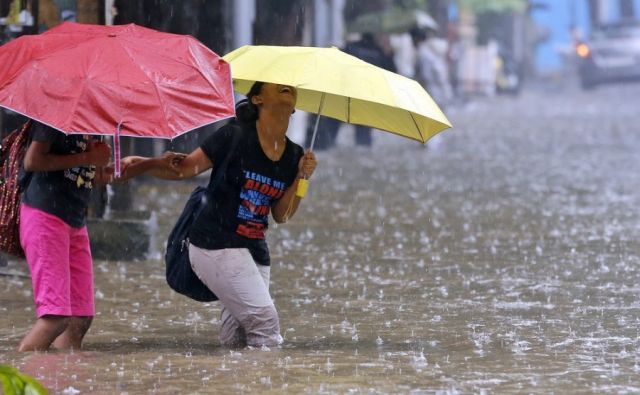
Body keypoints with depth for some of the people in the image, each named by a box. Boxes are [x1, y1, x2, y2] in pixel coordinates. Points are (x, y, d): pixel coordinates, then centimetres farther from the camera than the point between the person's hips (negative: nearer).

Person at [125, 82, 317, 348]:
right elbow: (186, 169, -8)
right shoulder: (235, 137, -8)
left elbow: (281, 215, 9)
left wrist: (301, 177, -4)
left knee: (235, 341, 2)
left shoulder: (293, 155, 9)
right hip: (217, 245, -7)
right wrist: (143, 164, -22)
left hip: (255, 250, 7)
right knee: (265, 324, -17)